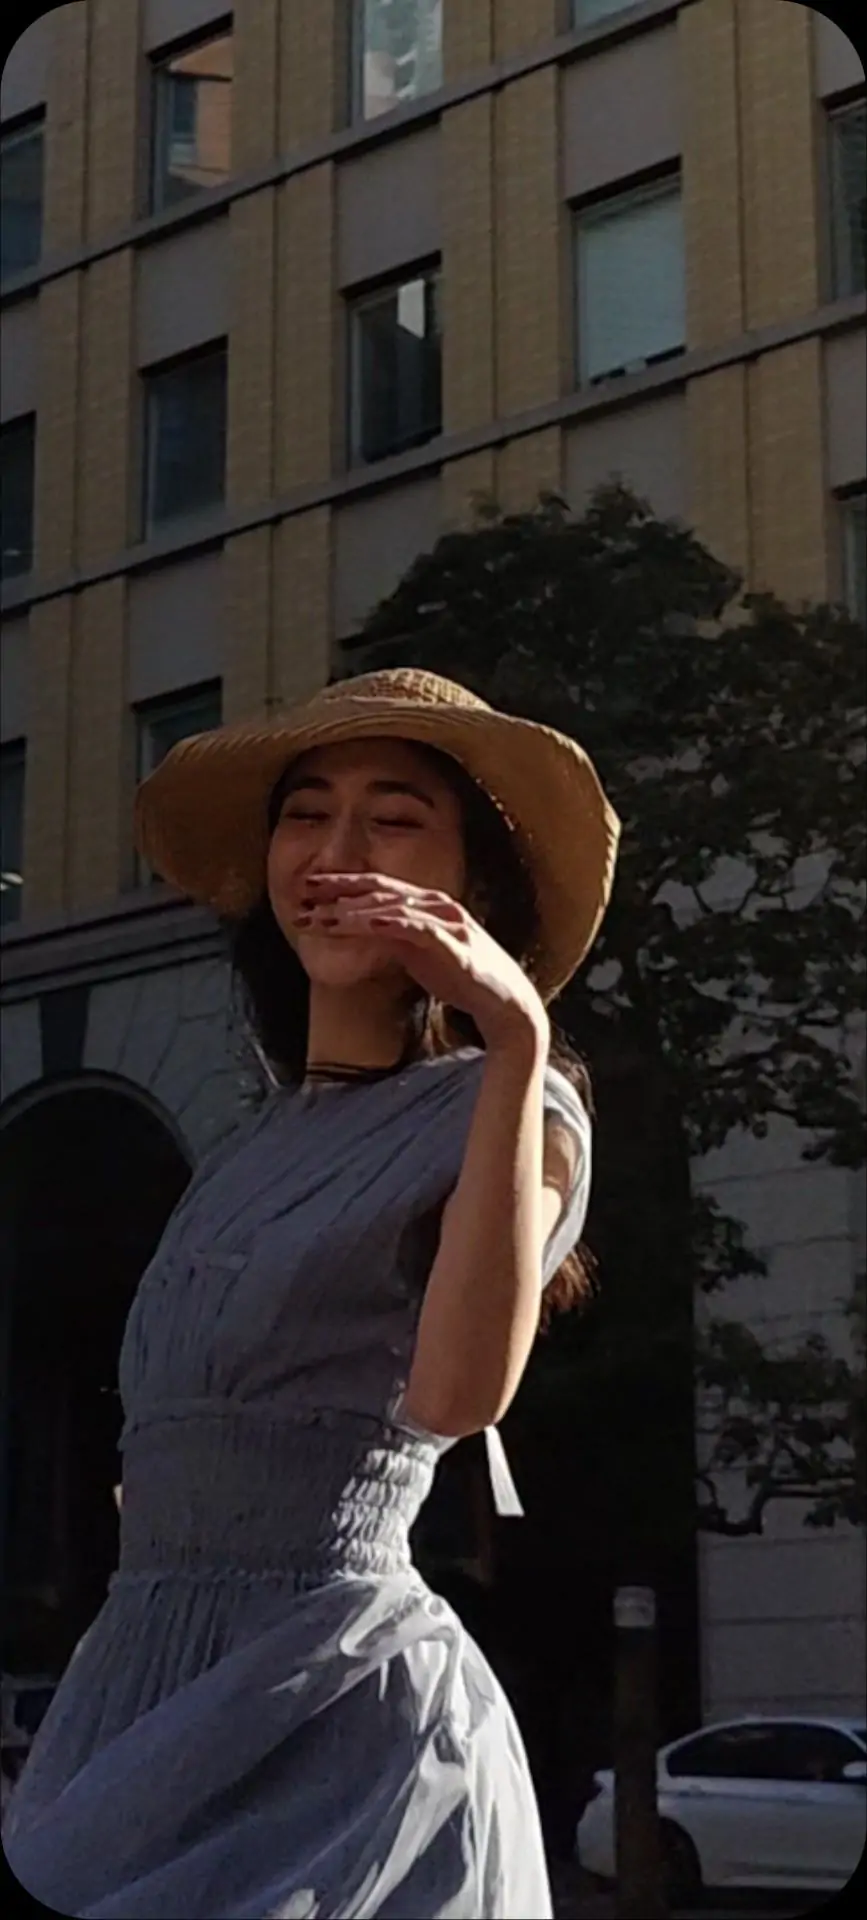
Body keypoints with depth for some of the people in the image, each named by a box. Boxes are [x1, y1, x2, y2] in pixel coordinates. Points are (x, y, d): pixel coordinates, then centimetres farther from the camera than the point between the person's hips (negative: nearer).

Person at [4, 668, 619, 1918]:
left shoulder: (496, 1114, -6)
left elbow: (455, 1395, -24)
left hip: (341, 1705, -7)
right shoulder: (258, 1149, 16)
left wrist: (518, 1041, -28)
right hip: (146, 1697, 7)